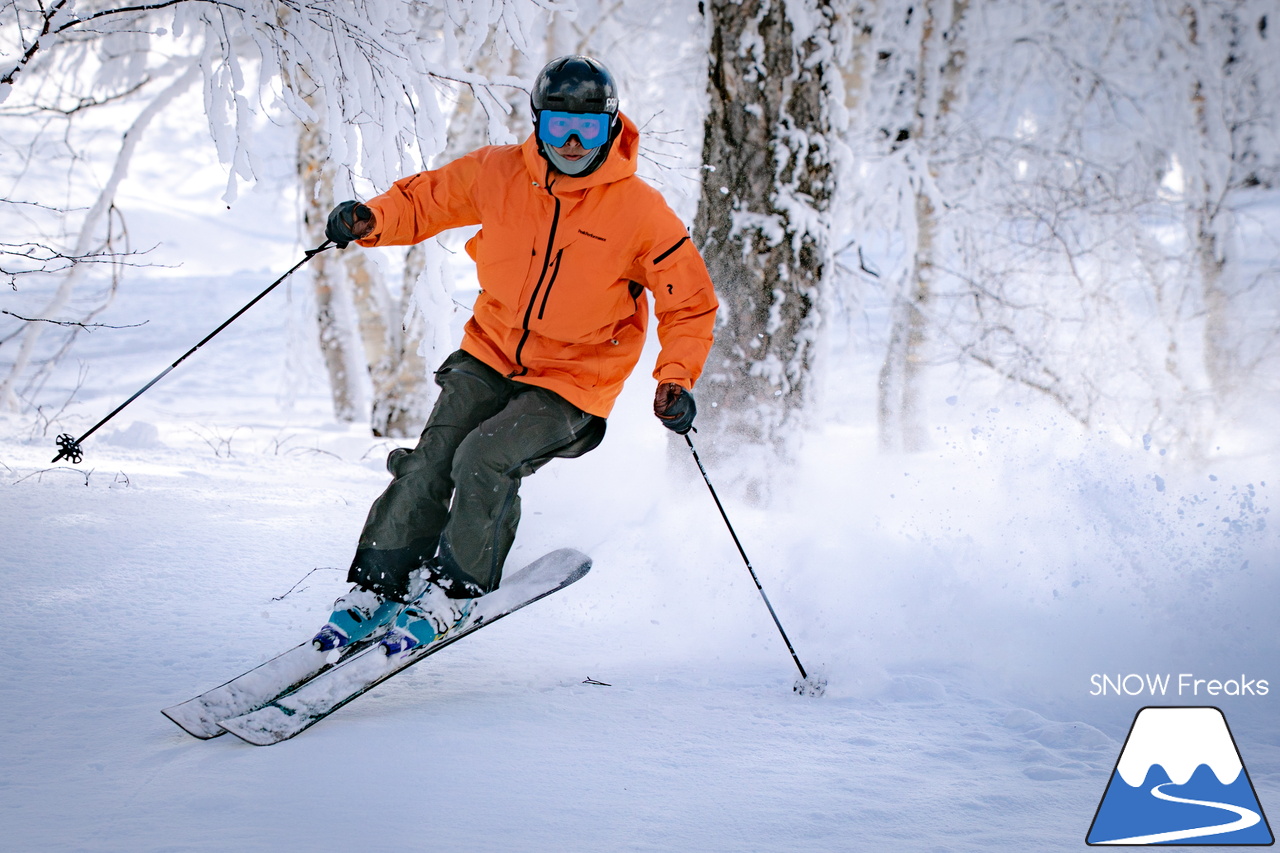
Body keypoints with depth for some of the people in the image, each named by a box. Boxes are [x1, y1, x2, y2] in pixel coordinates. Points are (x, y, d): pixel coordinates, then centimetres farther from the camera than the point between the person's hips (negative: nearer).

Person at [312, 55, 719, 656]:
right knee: (432, 460, -12)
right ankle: (375, 589, 3)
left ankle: (455, 590, -5)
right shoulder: (500, 173, -7)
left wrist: (676, 380, -18)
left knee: (484, 459, -24)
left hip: (574, 383, -3)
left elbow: (690, 304, -5)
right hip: (491, 356, 3)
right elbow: (427, 199, 10)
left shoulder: (640, 211, -14)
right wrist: (372, 219, -10)